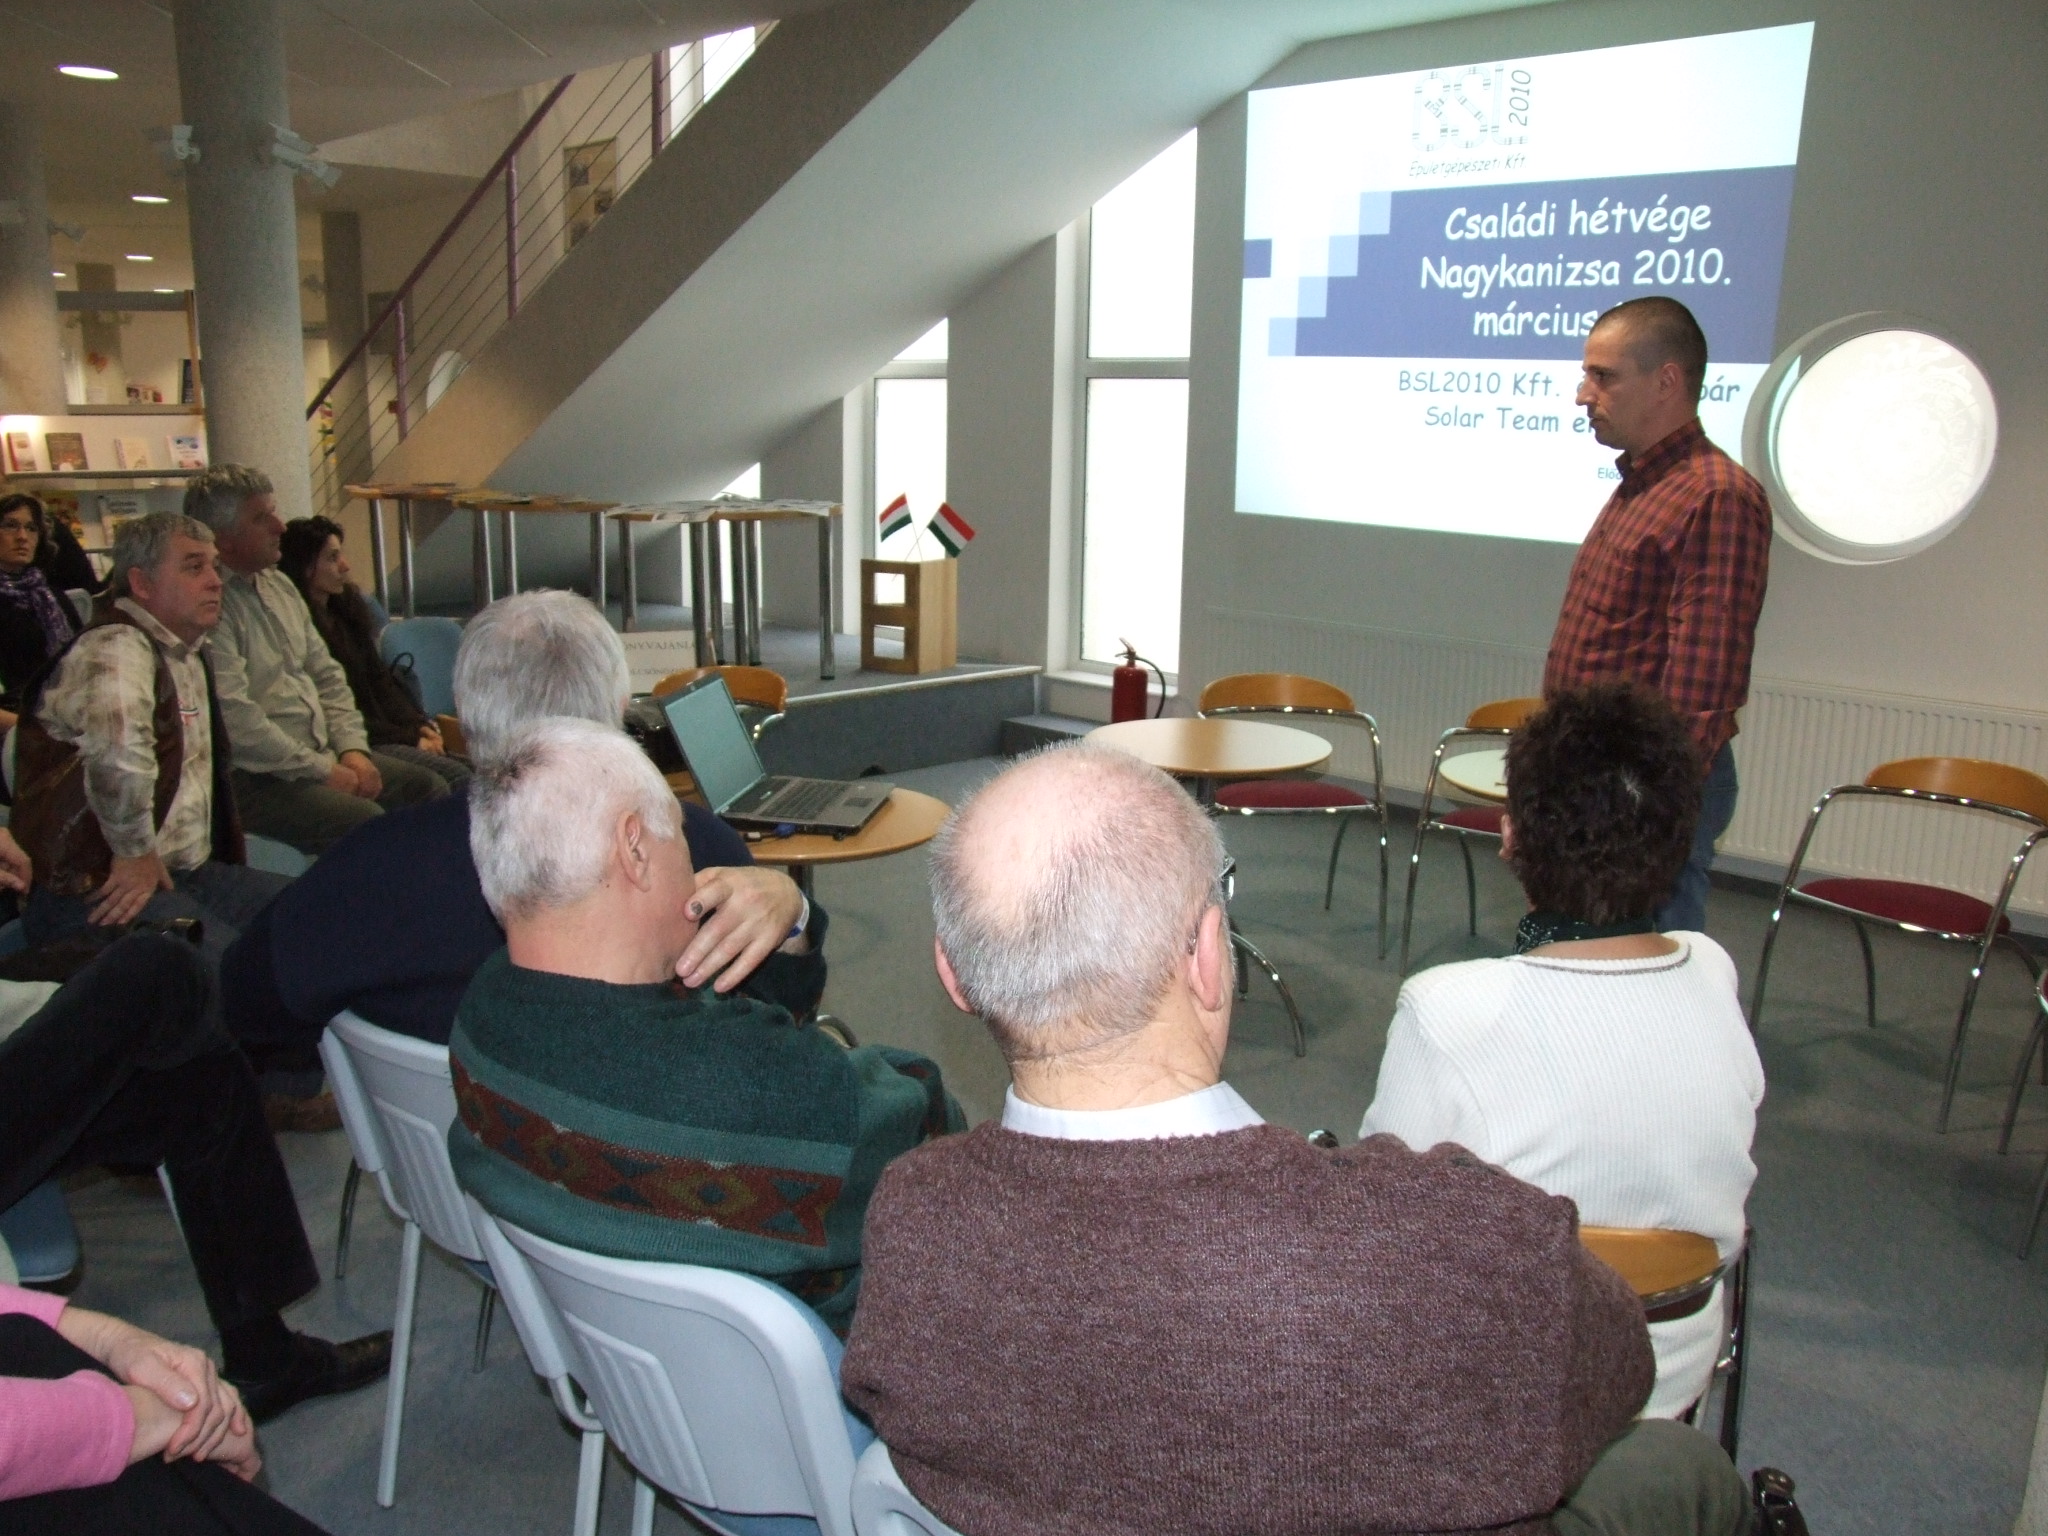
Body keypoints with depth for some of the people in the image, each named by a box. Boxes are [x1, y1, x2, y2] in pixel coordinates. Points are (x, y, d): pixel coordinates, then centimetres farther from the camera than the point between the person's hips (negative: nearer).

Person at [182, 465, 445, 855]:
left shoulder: (279, 586, 15)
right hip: (253, 777, -9)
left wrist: (352, 749, 4)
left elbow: (326, 675, 19)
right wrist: (322, 771, -15)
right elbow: (234, 718, -22)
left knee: (428, 788, -1)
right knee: (364, 822, -29)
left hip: (320, 754, 9)